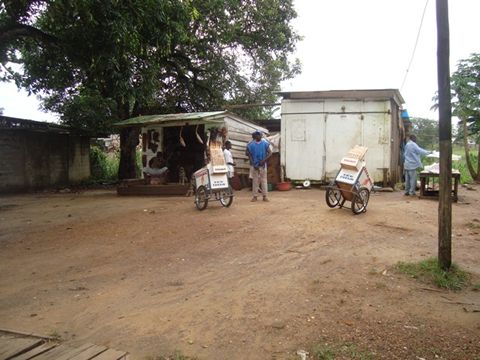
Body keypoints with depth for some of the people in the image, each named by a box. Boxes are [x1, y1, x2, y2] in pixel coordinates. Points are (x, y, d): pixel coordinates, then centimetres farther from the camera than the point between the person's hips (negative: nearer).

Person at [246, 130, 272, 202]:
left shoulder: (265, 143, 1)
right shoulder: (251, 144, 0)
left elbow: (270, 153, -1)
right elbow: (249, 156, 2)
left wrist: (264, 160, -14)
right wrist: (253, 164, -7)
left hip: (263, 164, 0)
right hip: (255, 165, 0)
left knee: (264, 180, 2)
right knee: (255, 180, 2)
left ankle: (264, 196, 7)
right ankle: (255, 196, 8)